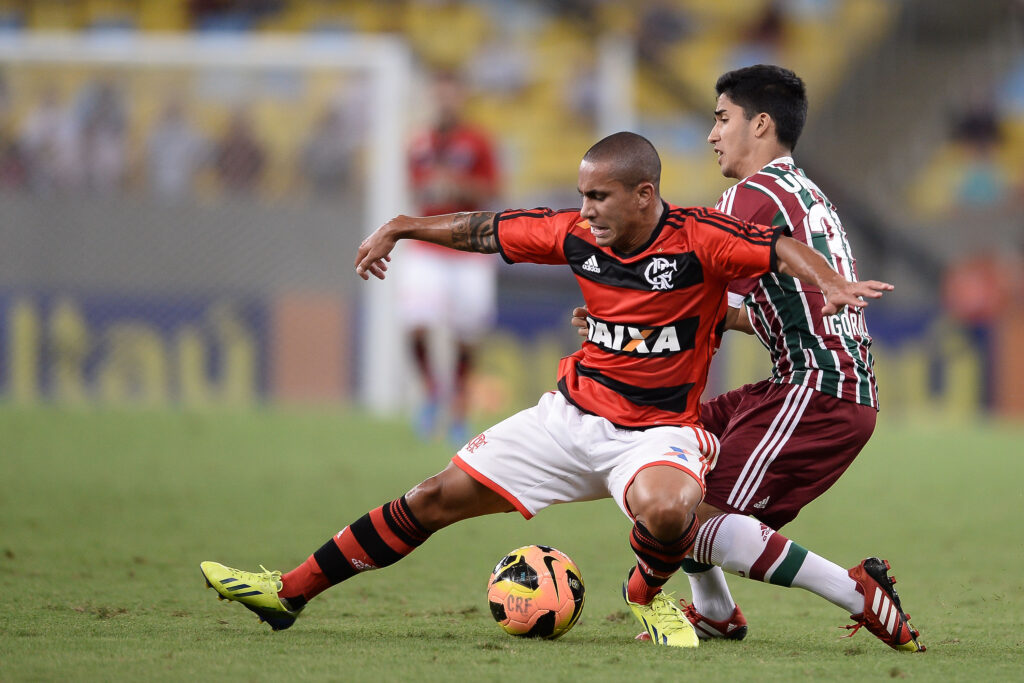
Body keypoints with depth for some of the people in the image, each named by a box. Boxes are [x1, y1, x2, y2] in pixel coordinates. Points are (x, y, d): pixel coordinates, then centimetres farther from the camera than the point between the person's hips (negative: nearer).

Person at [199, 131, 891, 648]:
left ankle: (648, 593, -2)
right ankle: (290, 592, 13)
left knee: (669, 511, -39)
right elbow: (489, 229, 10)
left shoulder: (699, 239, -18)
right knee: (433, 499, 3)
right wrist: (400, 228, 19)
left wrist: (832, 284, -44)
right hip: (573, 412, 5)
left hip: (659, 430, -5)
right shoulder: (579, 235, -3)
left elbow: (783, 249, -24)